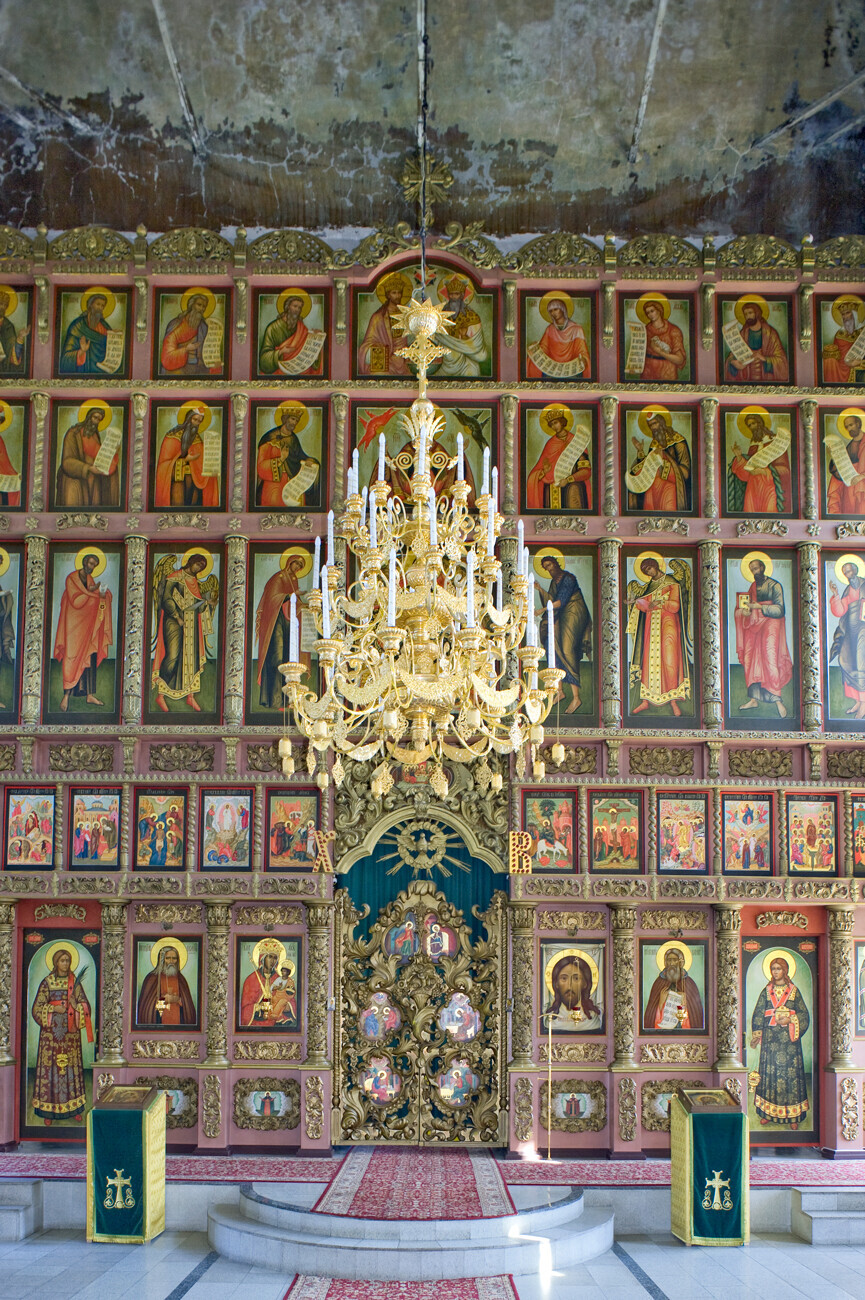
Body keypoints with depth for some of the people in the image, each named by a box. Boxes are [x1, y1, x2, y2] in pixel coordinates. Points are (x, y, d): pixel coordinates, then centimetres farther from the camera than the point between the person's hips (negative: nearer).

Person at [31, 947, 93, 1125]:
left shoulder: (75, 983, 7)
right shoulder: (47, 983, 0)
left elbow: (85, 1006, 8)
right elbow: (37, 1008, -1)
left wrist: (76, 1006, -12)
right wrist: (54, 1009, -14)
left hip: (70, 1031, 2)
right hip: (52, 1031, -2)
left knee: (72, 1066, 3)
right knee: (51, 1067, -3)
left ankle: (74, 1108, 10)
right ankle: (48, 1111, 3)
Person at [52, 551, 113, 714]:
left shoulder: (90, 579, 14)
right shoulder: (72, 578, -7)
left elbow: (95, 599, 9)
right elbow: (75, 600, -15)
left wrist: (102, 594, -11)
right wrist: (91, 592, -21)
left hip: (88, 624, 7)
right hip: (74, 622, -7)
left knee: (91, 657, 2)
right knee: (72, 658, -11)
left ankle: (89, 694, 4)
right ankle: (66, 695, -10)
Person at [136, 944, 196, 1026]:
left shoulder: (180, 978, 9)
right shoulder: (152, 978, 1)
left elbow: (187, 1000, 7)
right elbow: (146, 1001, 0)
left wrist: (177, 999, -10)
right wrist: (164, 1000, -7)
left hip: (177, 1017, 2)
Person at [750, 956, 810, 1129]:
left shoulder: (793, 990, 5)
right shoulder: (766, 991, 10)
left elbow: (803, 1015, 4)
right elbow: (758, 1014, 9)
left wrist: (790, 1019, -13)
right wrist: (757, 1035, 1)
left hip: (789, 1038, -2)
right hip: (770, 1037, 2)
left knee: (791, 1072, -3)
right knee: (769, 1071, 0)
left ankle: (793, 1115, 2)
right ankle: (768, 1113, 8)